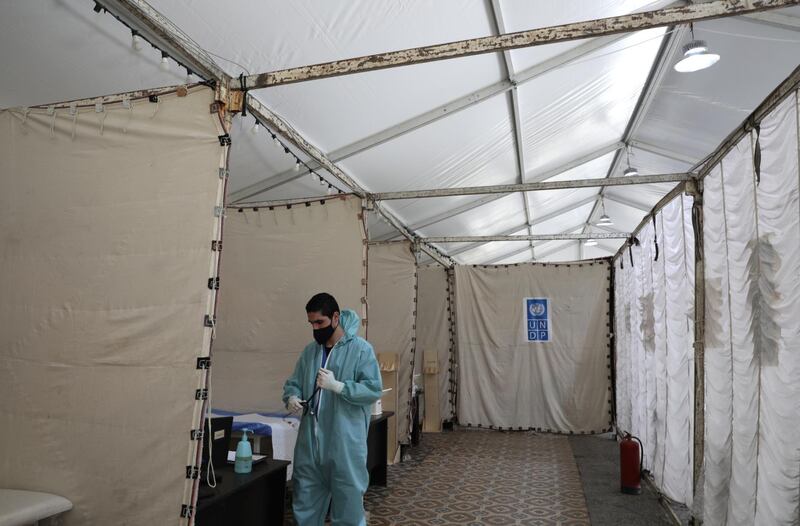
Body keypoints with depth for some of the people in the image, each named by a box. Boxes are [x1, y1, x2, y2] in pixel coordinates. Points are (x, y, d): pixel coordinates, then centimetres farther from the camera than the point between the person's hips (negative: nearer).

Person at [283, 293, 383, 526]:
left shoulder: (361, 349, -9)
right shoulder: (310, 350, 9)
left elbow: (374, 390, -14)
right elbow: (293, 382, 16)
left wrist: (336, 386, -23)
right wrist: (292, 397, -7)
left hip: (345, 444, -5)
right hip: (310, 441, 6)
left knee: (348, 502, 6)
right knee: (305, 503, 16)